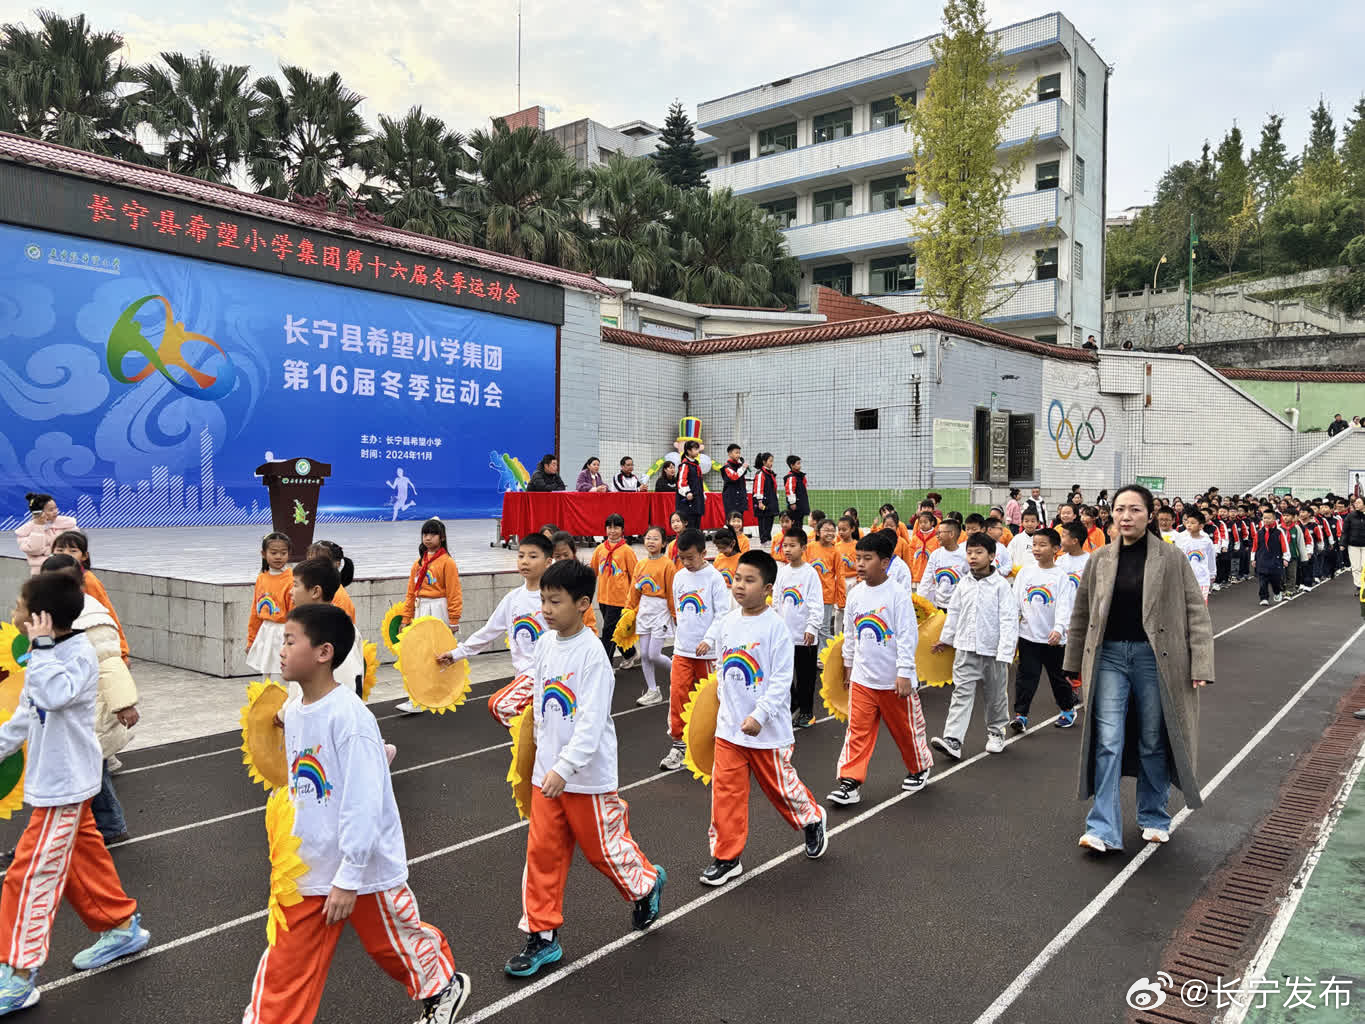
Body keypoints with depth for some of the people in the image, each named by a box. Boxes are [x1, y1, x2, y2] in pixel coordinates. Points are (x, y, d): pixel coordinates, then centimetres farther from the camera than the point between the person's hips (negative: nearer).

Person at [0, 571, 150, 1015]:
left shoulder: (78, 654, -22)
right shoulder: (49, 655, 6)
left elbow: (55, 695, -42)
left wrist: (41, 645, -35)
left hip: (65, 784, -9)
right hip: (54, 778, 9)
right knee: (82, 859, 19)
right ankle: (122, 928, 34)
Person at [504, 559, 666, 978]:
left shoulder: (591, 653, -19)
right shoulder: (546, 647, 4)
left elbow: (591, 721, -25)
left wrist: (564, 767, -32)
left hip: (587, 775, -6)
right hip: (547, 772, 6)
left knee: (603, 847, 10)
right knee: (542, 853, 8)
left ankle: (646, 883, 39)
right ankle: (542, 936, 20)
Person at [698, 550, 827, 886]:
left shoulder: (775, 625, -15)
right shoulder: (726, 622, 2)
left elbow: (782, 679, -17)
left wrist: (760, 715, -23)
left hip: (766, 729, -5)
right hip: (728, 726, 5)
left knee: (780, 784, 12)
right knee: (725, 790, 4)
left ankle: (812, 821, 41)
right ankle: (726, 856, 16)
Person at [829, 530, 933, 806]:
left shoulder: (898, 595, -14)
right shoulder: (856, 594, 2)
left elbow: (908, 636, -14)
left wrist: (904, 673, -17)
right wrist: (850, 665, 19)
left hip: (894, 680, -4)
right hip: (862, 678, 4)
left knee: (905, 728, 13)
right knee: (858, 730, 0)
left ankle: (920, 767, 37)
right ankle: (850, 781, 3)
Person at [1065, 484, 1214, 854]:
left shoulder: (1172, 559, -2)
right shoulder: (1099, 560, 5)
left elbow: (1196, 613, -2)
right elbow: (1081, 615, 13)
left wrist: (1200, 666, -9)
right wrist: (1074, 663, 15)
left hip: (1155, 657, -1)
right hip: (1109, 657, 2)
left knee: (1154, 743, 10)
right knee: (1108, 742, -4)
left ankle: (1154, 818, 30)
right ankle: (1104, 829, -1)